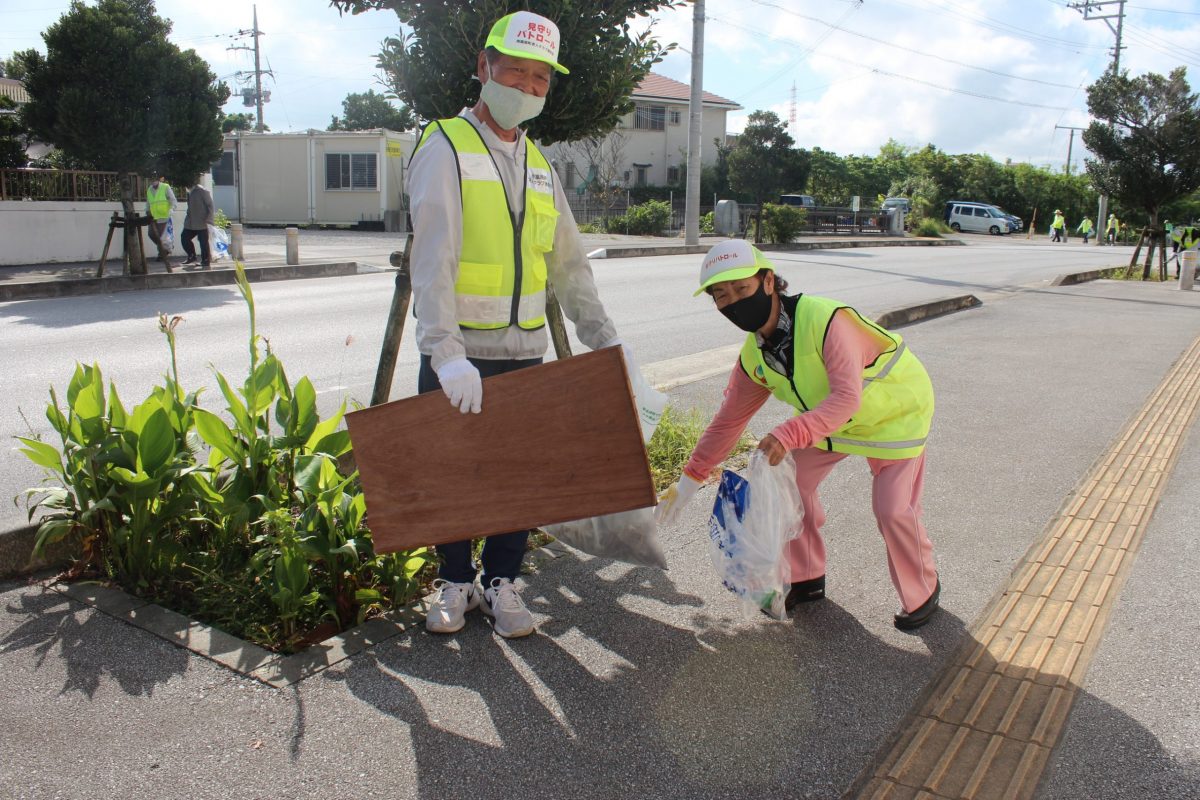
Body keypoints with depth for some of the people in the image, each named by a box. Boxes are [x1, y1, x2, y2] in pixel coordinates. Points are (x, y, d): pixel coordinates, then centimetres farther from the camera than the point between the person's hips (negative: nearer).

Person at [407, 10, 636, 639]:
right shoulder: (446, 147, -5)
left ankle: (501, 583, 25)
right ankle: (455, 582, 27)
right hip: (457, 357, -4)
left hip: (525, 352, 5)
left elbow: (568, 263, 16)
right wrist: (446, 351, -29)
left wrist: (602, 337, 6)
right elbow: (433, 257, -18)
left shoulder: (539, 165, 14)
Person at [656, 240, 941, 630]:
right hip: (825, 418, 7)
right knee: (790, 484, 0)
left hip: (895, 412, -6)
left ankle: (923, 592, 18)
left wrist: (789, 434, -60)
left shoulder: (825, 319, -37)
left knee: (892, 510, -12)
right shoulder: (754, 356, -14)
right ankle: (808, 580, 22)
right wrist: (690, 478, -3)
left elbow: (846, 398, -46)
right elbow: (728, 420, -3)